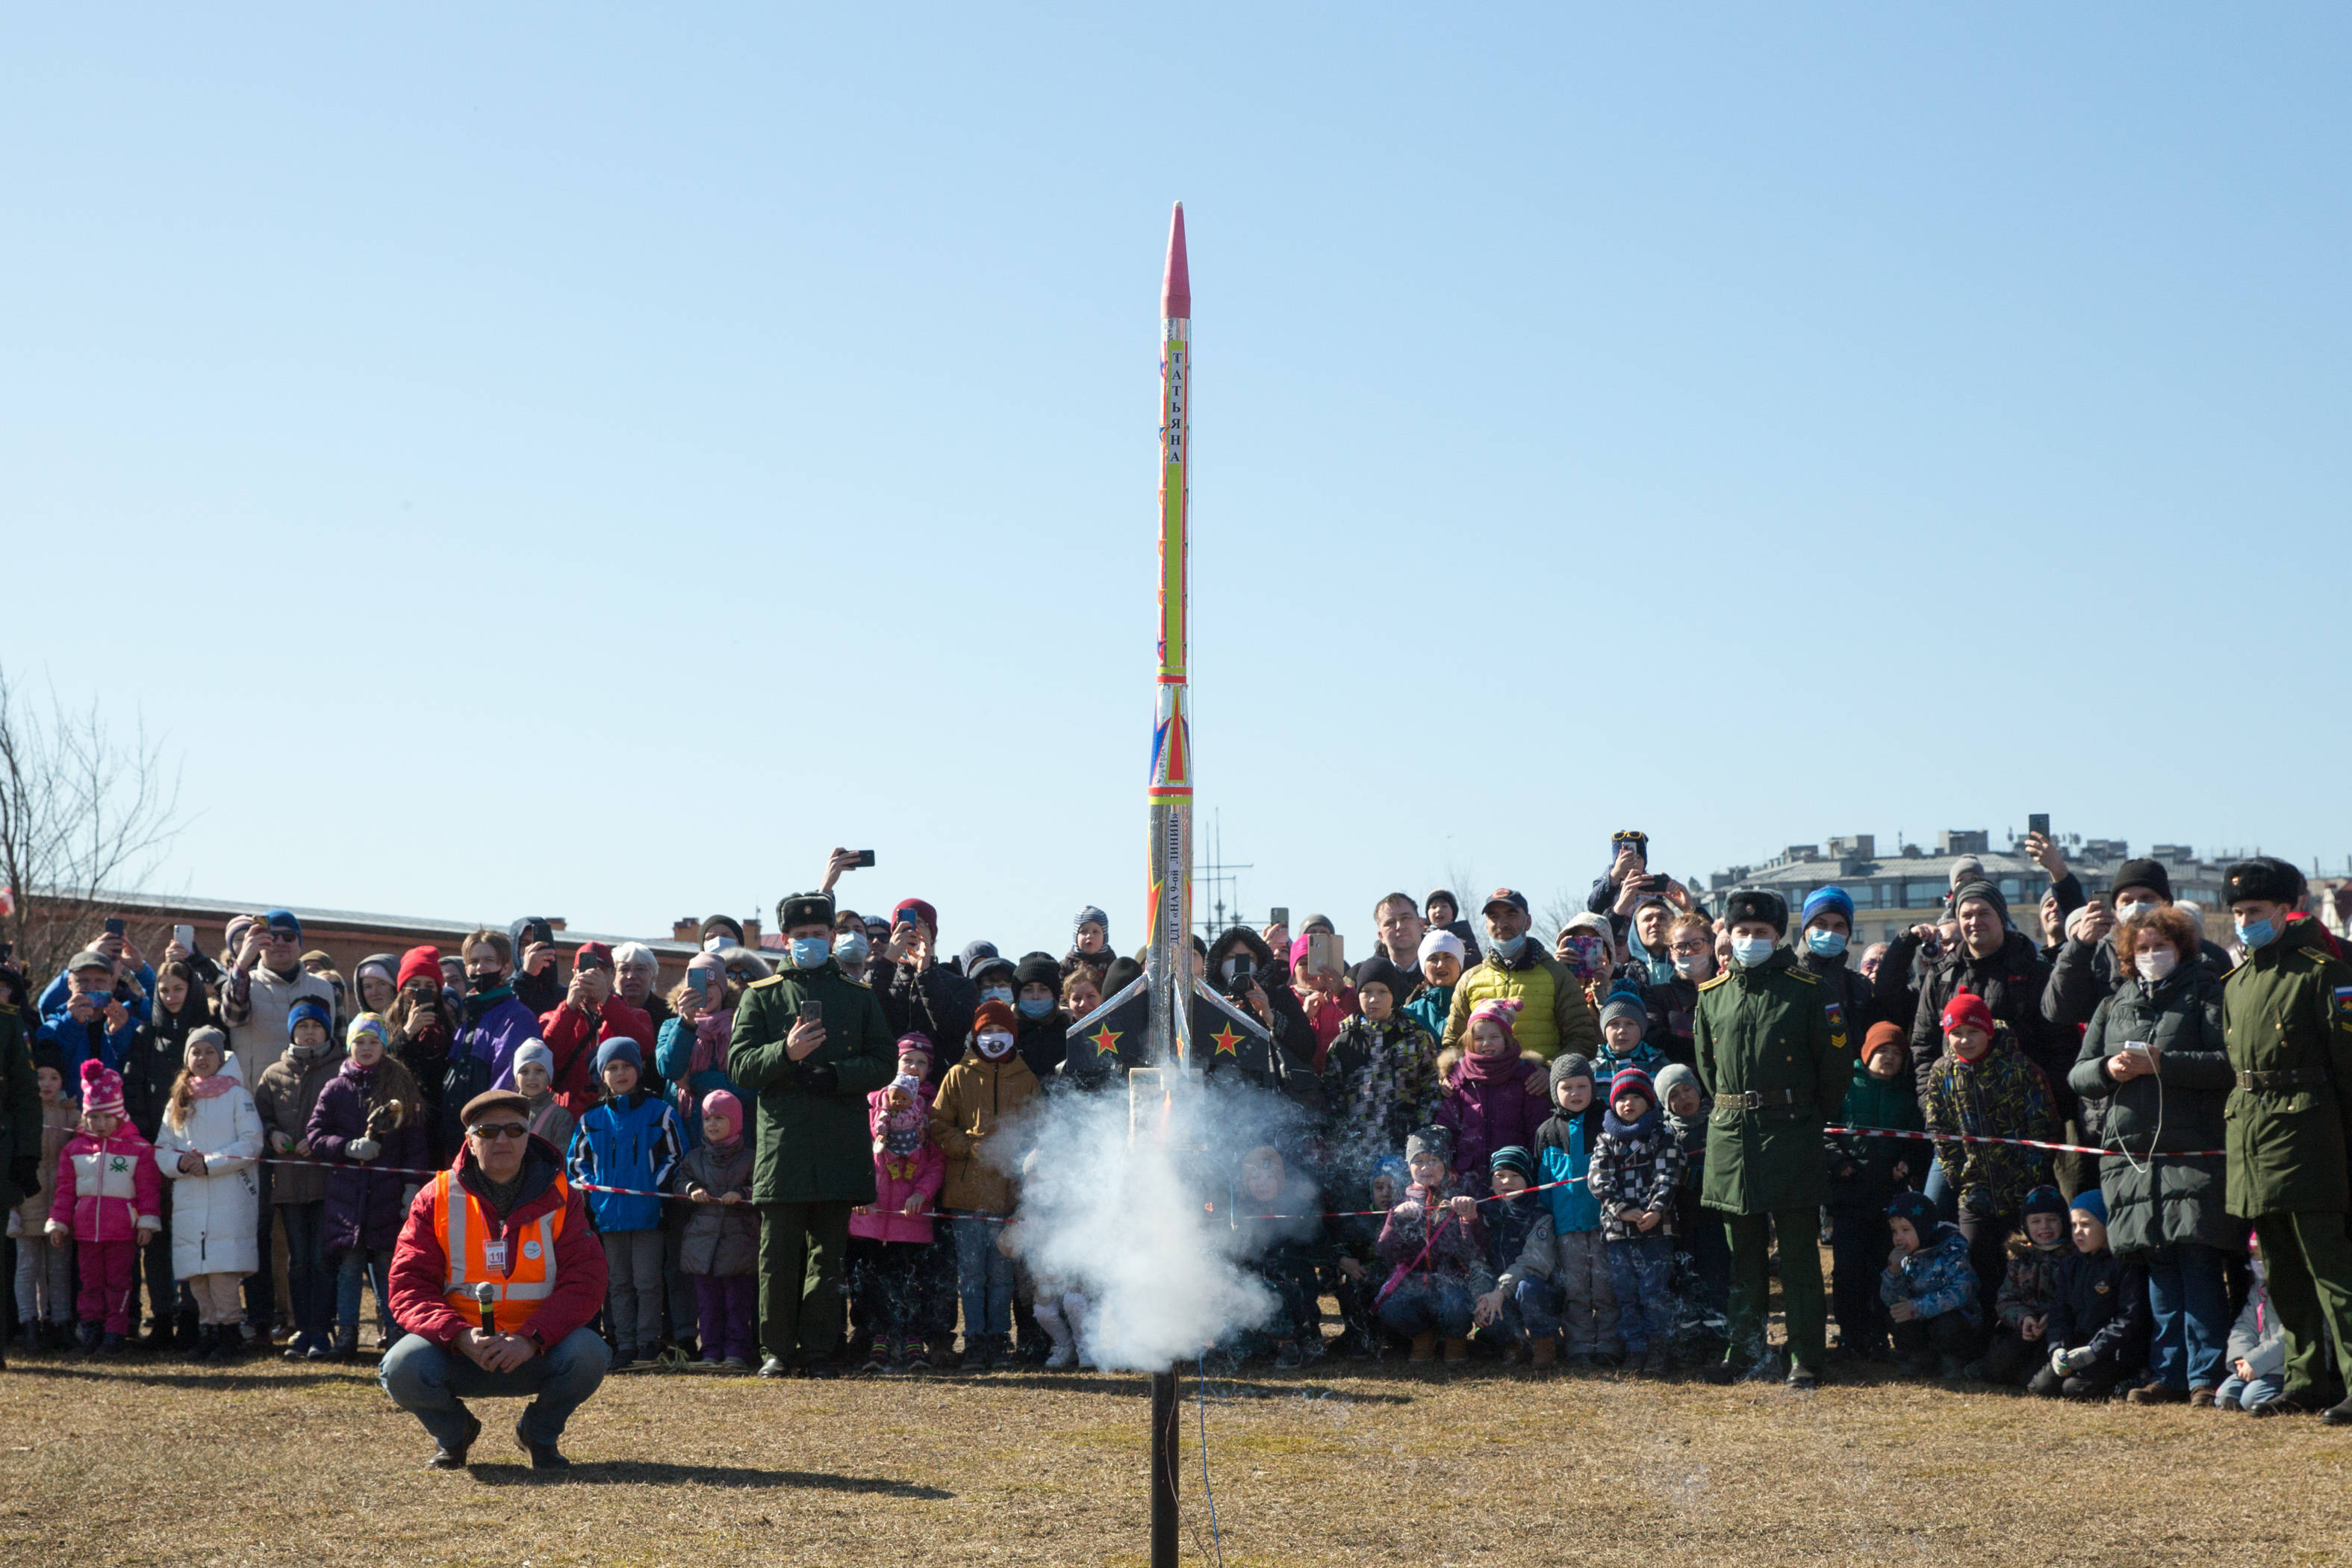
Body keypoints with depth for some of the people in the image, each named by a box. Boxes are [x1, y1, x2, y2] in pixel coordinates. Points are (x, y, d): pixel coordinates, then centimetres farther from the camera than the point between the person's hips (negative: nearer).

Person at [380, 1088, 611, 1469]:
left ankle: (540, 1433, 4)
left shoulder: (558, 1197, 0)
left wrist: (531, 1339, -25)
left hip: (536, 1352, 0)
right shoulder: (436, 1199, -1)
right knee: (403, 1368, -30)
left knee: (588, 1353, -30)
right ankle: (453, 1432, 7)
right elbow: (409, 1288, -6)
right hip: (457, 1353, 0)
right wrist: (461, 1337, -25)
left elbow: (584, 1281, -9)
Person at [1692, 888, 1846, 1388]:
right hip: (1729, 1134, 4)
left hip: (1790, 1135, -4)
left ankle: (1806, 1360, 1)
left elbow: (1835, 1061, 1)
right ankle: (1744, 1350, 18)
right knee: (1742, 1251, 11)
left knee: (1798, 1254, -2)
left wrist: (1808, 1113, 7)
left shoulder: (1808, 990, -2)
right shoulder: (1713, 994, 10)